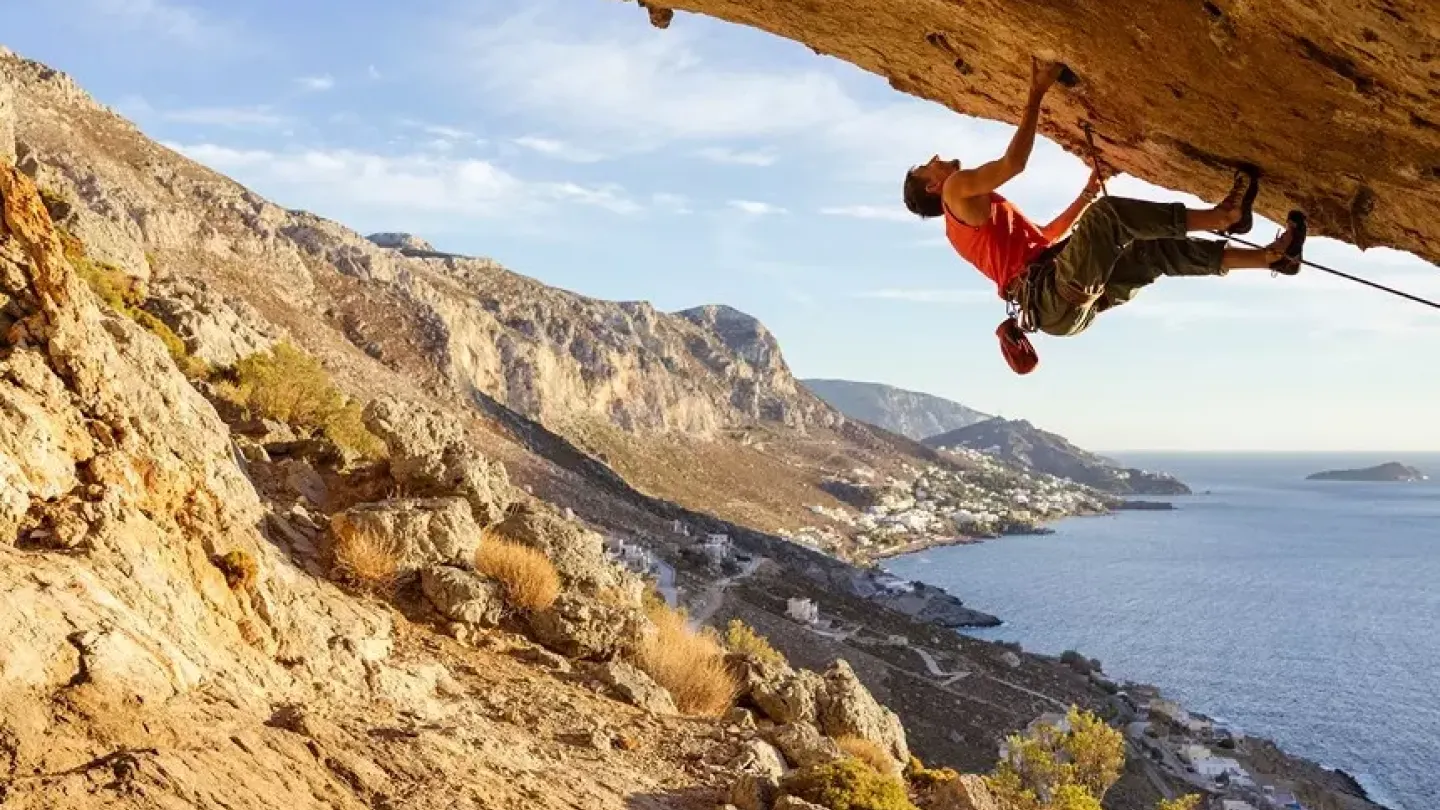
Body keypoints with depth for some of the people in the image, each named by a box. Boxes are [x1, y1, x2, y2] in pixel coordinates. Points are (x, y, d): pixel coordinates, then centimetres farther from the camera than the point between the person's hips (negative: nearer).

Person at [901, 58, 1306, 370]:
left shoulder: (968, 219, 34)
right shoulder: (957, 190, 4)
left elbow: (1048, 235, 40)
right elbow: (1013, 162, -13)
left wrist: (1086, 194, 36)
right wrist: (1037, 92, -8)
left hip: (1068, 301, 10)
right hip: (1057, 297, -10)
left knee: (1158, 251, 11)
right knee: (1107, 214, -20)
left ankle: (1269, 256, 12)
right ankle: (1219, 216, -11)